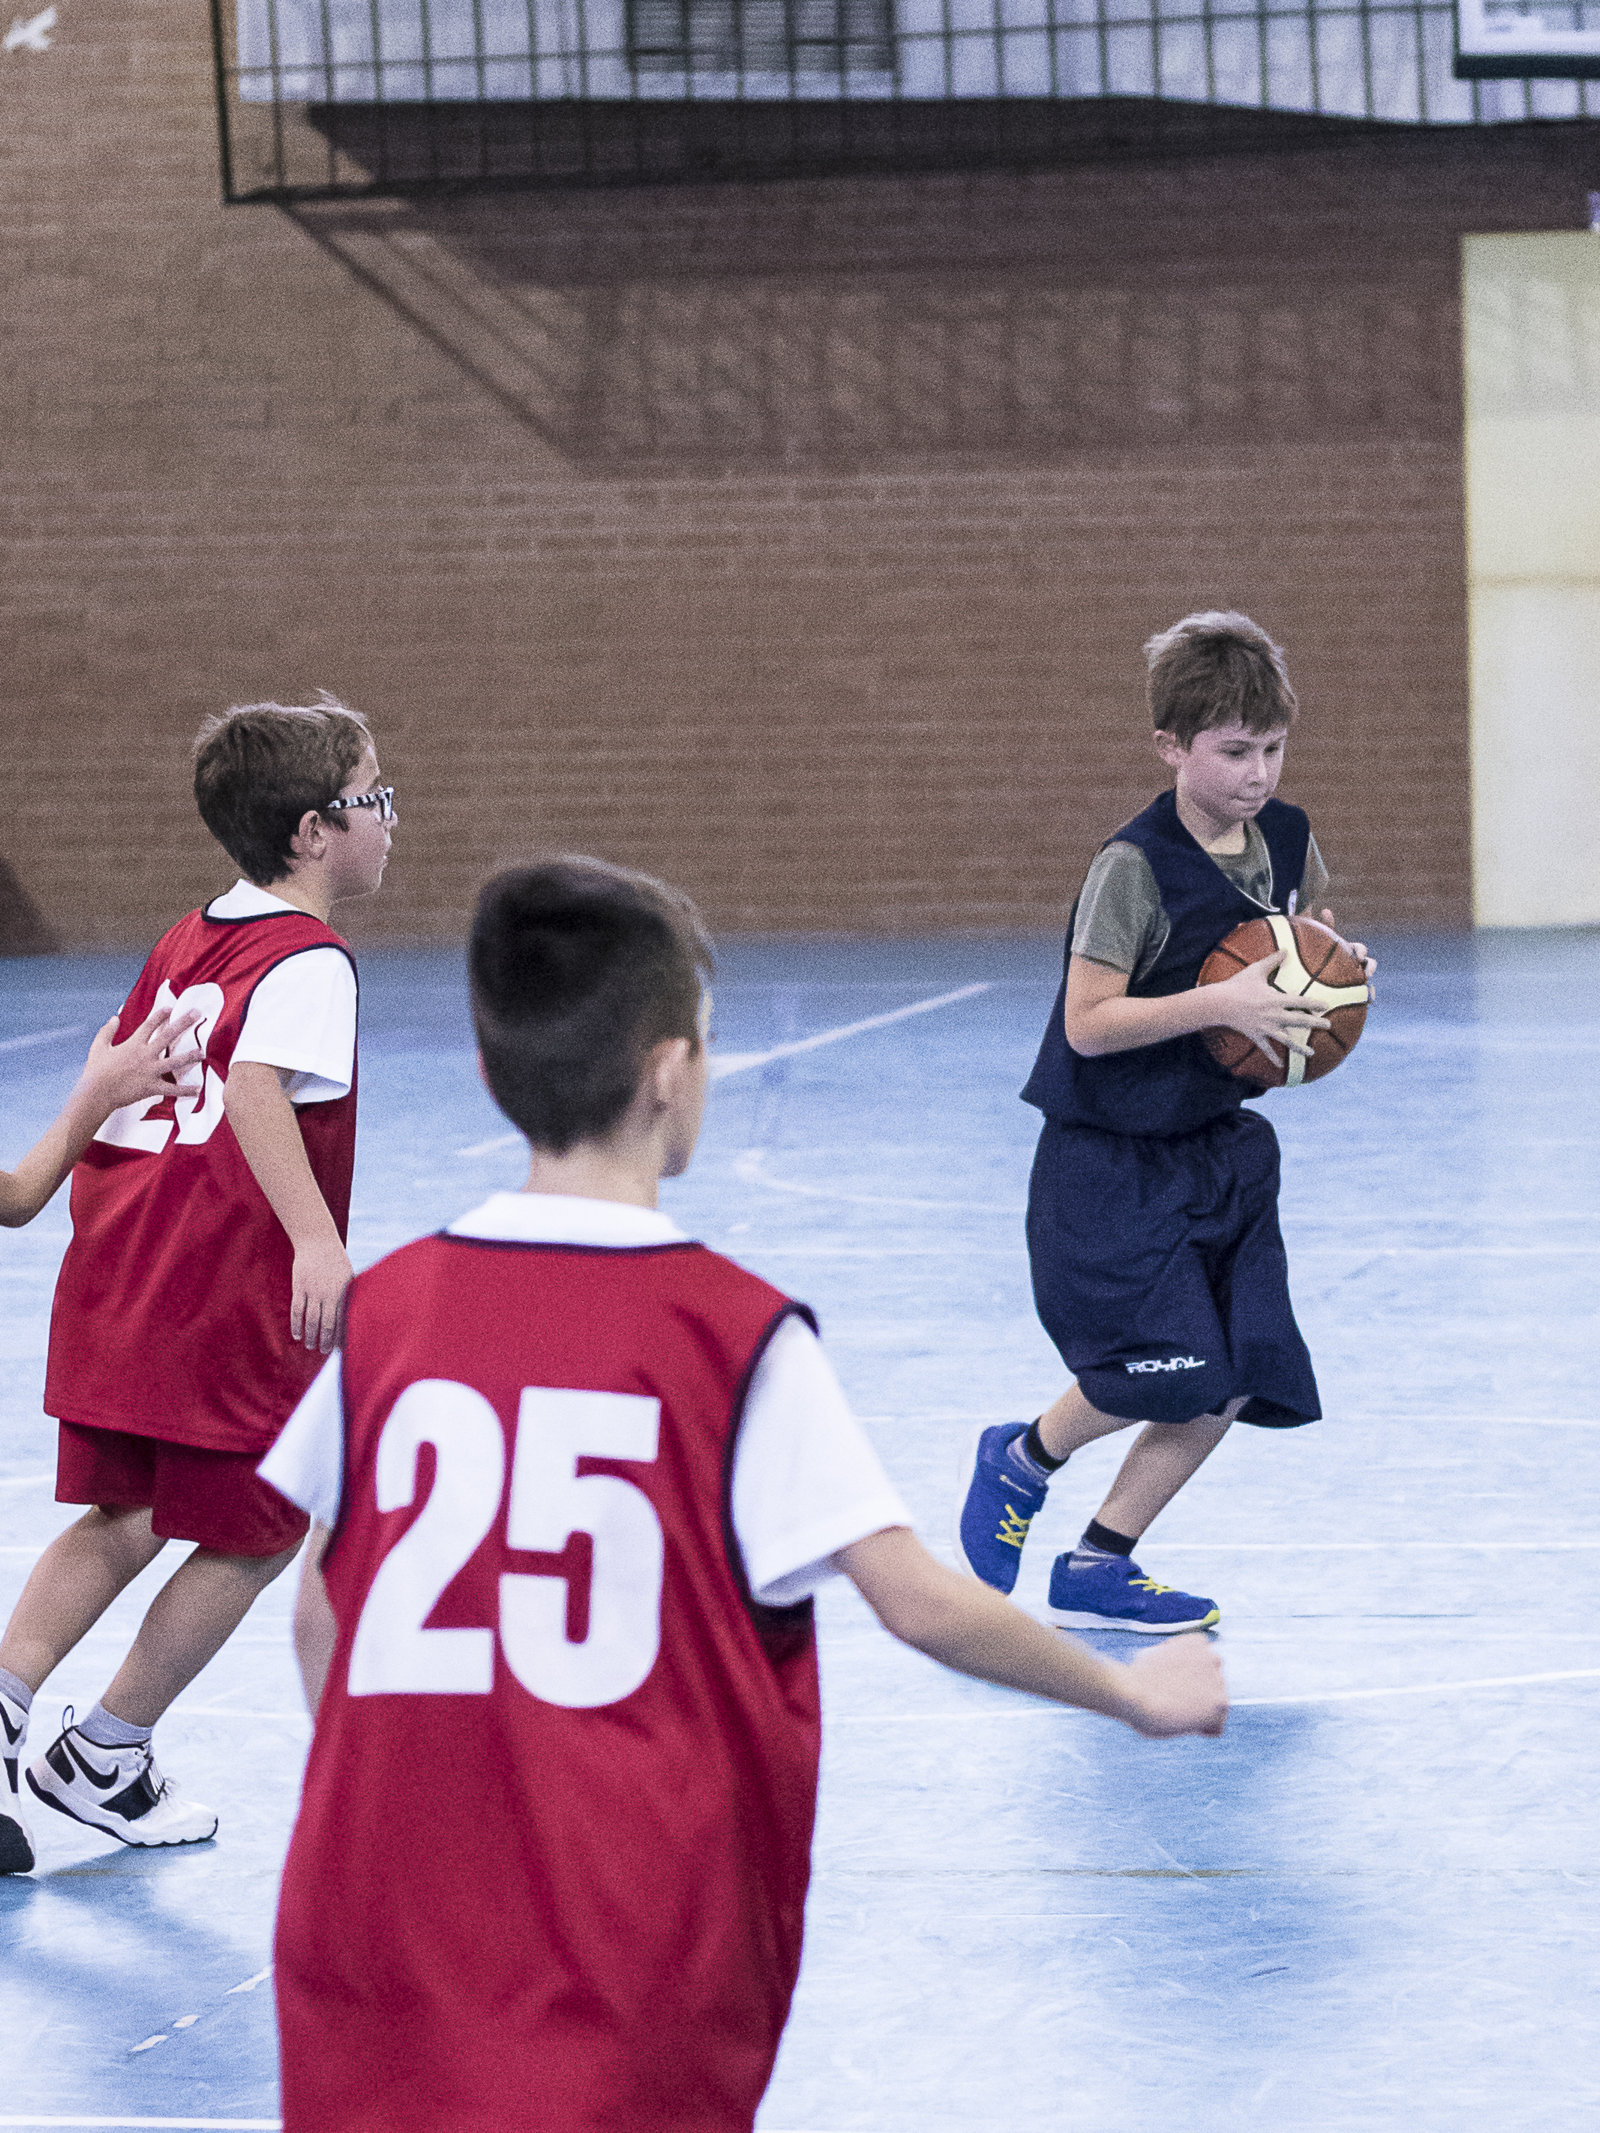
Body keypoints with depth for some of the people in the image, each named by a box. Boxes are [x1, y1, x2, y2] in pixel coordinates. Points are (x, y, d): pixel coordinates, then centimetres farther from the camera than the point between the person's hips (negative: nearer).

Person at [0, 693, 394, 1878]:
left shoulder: (188, 939, 15)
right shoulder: (308, 959, -11)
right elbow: (257, 1089, -27)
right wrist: (316, 1237, -37)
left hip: (120, 1276, 8)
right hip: (228, 1292, -8)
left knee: (121, 1521, 19)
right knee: (256, 1534, 9)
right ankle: (103, 1757, 15)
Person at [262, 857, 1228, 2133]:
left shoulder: (381, 1312, 3)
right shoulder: (736, 1335, -7)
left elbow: (320, 1618, 10)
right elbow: (919, 1603, -7)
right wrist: (1136, 1692, 9)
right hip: (630, 1967, -3)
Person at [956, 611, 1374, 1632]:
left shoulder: (1289, 841, 1)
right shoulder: (1134, 867, -20)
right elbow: (1088, 1022, -22)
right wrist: (1219, 1003, -30)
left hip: (1219, 1147, 7)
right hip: (1110, 1160, -7)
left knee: (1236, 1382, 1)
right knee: (1166, 1369, -16)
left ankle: (1097, 1568, 15)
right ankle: (1017, 1462, 14)